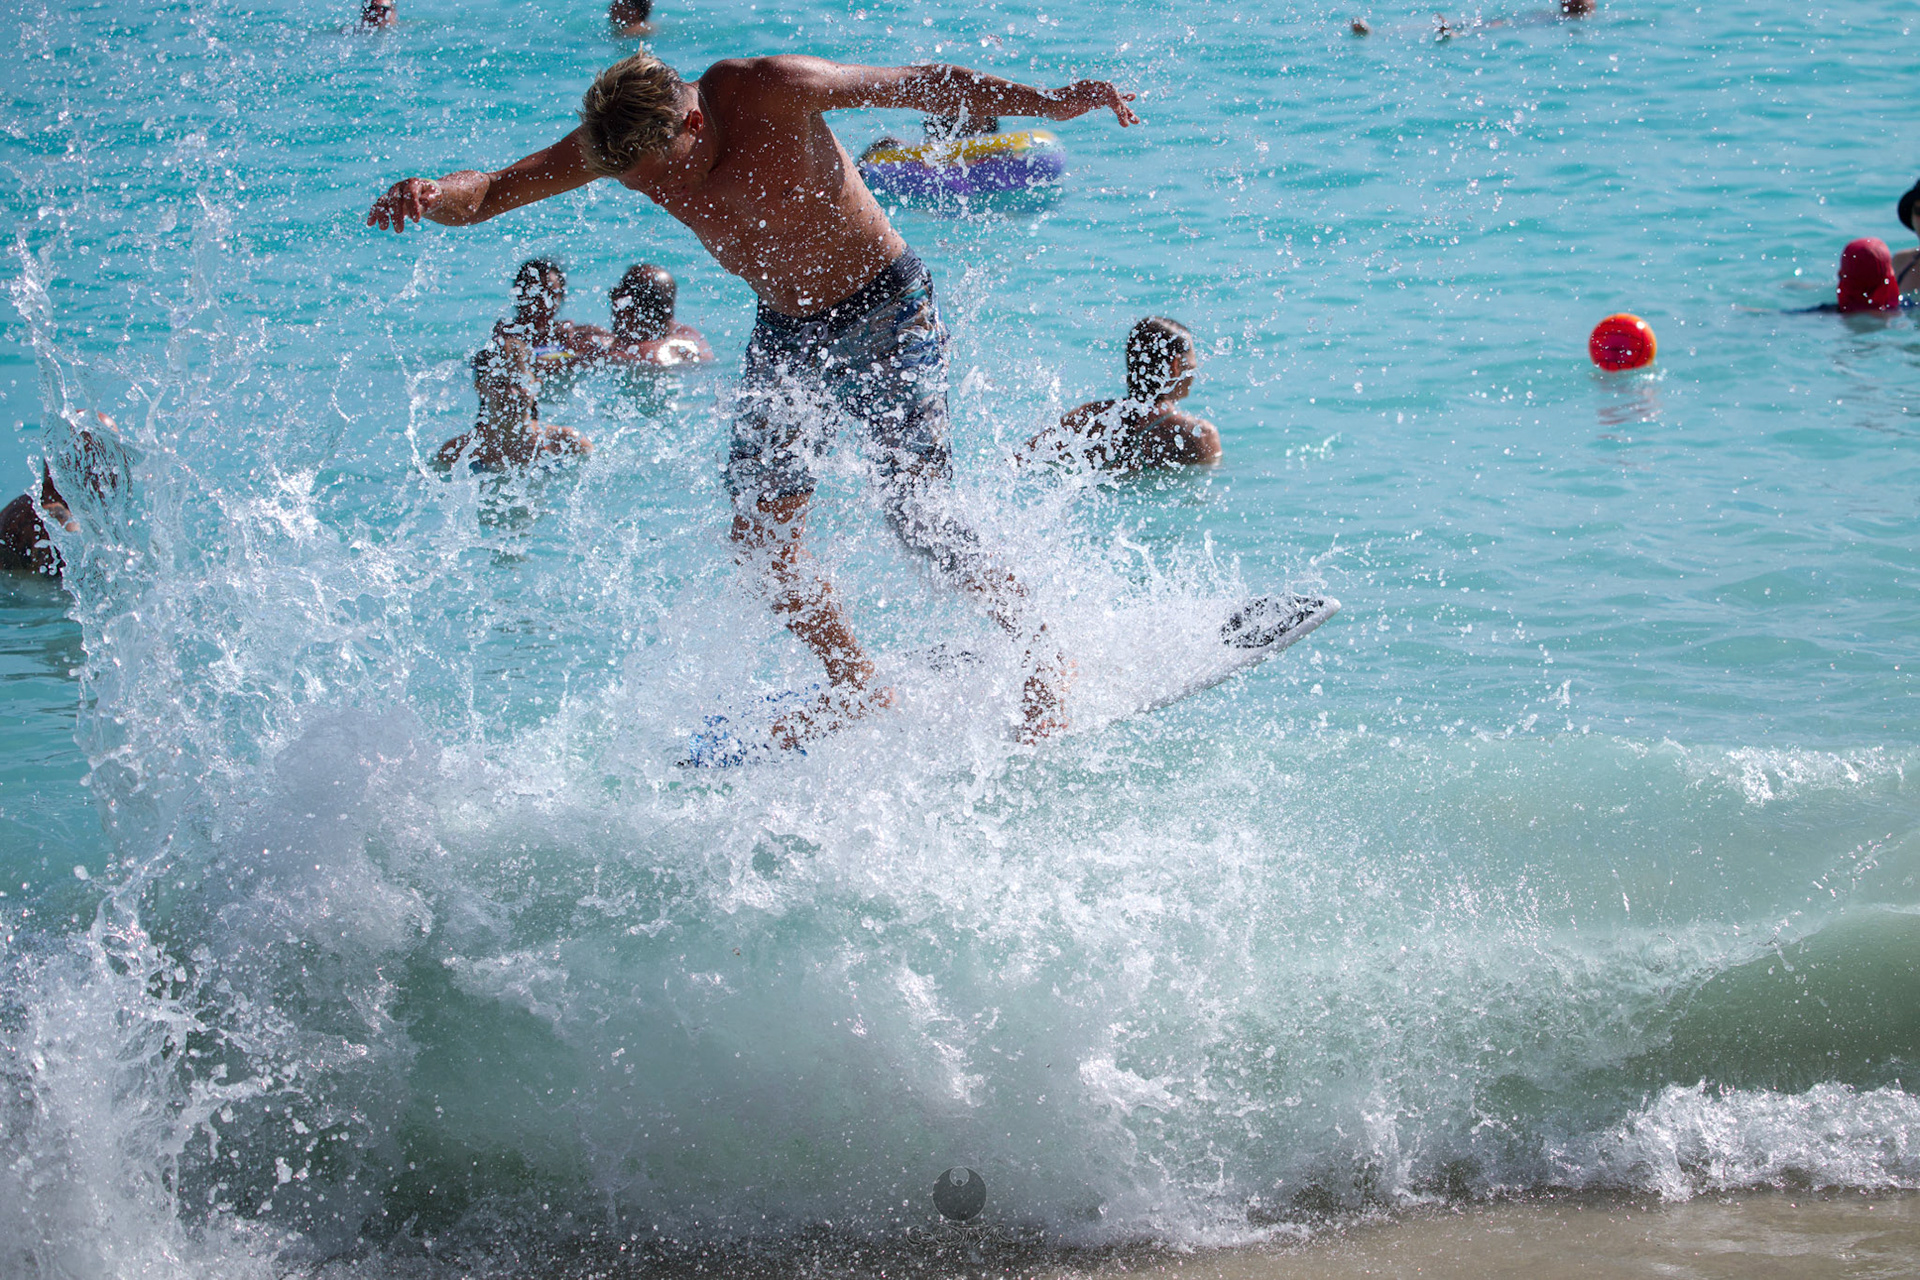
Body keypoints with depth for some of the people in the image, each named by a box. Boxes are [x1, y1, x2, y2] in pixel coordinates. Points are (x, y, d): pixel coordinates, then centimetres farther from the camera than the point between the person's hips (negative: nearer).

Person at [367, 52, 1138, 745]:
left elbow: (919, 84, -20)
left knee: (920, 520, -11)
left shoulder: (769, 92, -28)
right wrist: (431, 195, -39)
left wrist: (1046, 103, -25)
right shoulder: (624, 142, -14)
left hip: (886, 313, -6)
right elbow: (488, 193, -16)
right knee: (759, 530, 1)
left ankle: (1044, 657, 9)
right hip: (785, 330, 6)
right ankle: (854, 687, 19)